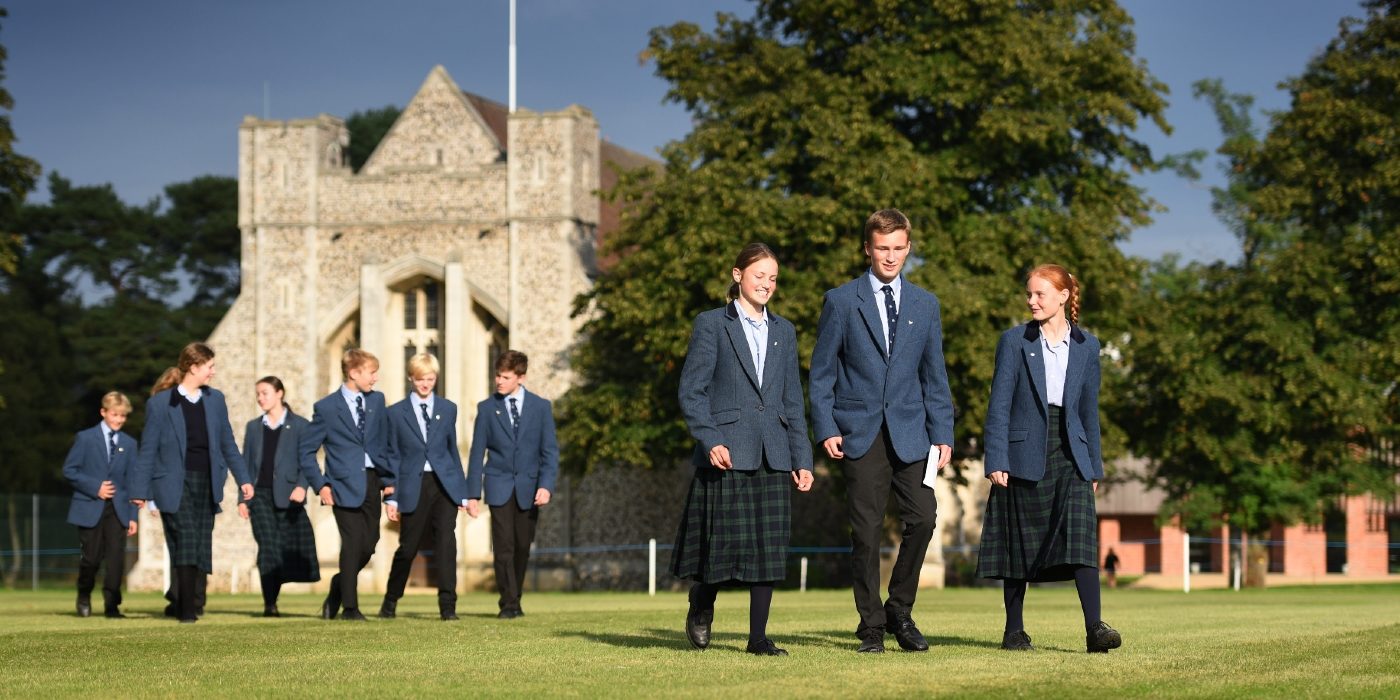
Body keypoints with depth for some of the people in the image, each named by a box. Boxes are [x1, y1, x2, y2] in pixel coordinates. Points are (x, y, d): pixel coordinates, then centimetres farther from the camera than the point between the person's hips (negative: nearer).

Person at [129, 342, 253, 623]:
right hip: (174, 484, -5)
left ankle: (181, 601, 18)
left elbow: (227, 442, 16)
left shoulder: (215, 399, 11)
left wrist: (243, 479, 11)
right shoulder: (161, 403, -3)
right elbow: (148, 449, -2)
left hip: (207, 484, 5)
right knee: (186, 539, -15)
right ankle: (186, 609, -14)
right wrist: (140, 490, -5)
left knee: (202, 546, 4)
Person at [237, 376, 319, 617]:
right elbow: (247, 464, 15)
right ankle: (269, 604, -13)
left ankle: (272, 600, 14)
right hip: (261, 495, 1)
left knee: (287, 551, 0)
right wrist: (243, 498, 8)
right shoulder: (253, 427, 15)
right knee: (268, 546, -12)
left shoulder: (299, 425, 4)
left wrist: (301, 485, -17)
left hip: (287, 496, -1)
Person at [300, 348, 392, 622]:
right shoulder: (326, 408, -4)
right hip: (345, 485, -5)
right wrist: (320, 485, -8)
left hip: (372, 482, 5)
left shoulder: (377, 400, 10)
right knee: (353, 543, -10)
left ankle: (339, 587, 29)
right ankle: (350, 607, -1)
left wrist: (388, 479, 8)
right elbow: (307, 451, 0)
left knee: (369, 544, 4)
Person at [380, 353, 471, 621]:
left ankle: (447, 606, -10)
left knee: (446, 543, -11)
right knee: (408, 547, 6)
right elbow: (393, 456, 4)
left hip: (444, 485, 1)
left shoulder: (448, 409, 9)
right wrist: (391, 497, -1)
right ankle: (390, 601, 26)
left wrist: (462, 492, 10)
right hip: (413, 487, -1)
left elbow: (453, 450, 13)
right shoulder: (396, 412, 3)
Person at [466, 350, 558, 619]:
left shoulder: (540, 407, 2)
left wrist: (546, 485, -12)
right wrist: (472, 493, -2)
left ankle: (515, 600, 20)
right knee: (504, 546, -9)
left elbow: (550, 450, 1)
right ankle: (508, 603, -6)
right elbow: (477, 453, 3)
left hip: (528, 488, 1)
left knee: (523, 547, 5)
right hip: (499, 486, -1)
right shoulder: (487, 408, 2)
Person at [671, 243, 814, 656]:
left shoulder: (783, 331, 16)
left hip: (772, 455, 4)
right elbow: (691, 390, -4)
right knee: (726, 540, -4)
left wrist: (802, 459, 9)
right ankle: (701, 607, 24)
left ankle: (758, 637, 5)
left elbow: (793, 400, 15)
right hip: (727, 452, -4)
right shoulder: (712, 324, 1)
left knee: (769, 545, 0)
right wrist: (709, 440, -16)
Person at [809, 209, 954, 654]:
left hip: (910, 433, 2)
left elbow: (934, 375, 13)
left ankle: (899, 612, 8)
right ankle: (871, 627, 7)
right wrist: (826, 428, -6)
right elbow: (822, 373, 4)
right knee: (866, 531, -2)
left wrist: (943, 434, 5)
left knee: (923, 519, -10)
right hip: (859, 433, -2)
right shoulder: (841, 301, 3)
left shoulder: (925, 305, 12)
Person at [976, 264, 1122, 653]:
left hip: (1070, 454, 1)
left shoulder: (1086, 346, 8)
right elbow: (999, 405, -3)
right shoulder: (1015, 341, 0)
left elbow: (1089, 409, 13)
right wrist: (996, 461, -10)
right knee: (1018, 544, 3)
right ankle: (1014, 631, 13)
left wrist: (1094, 466, 11)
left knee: (1081, 537, -12)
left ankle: (1094, 628, -17)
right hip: (1025, 454, -1)